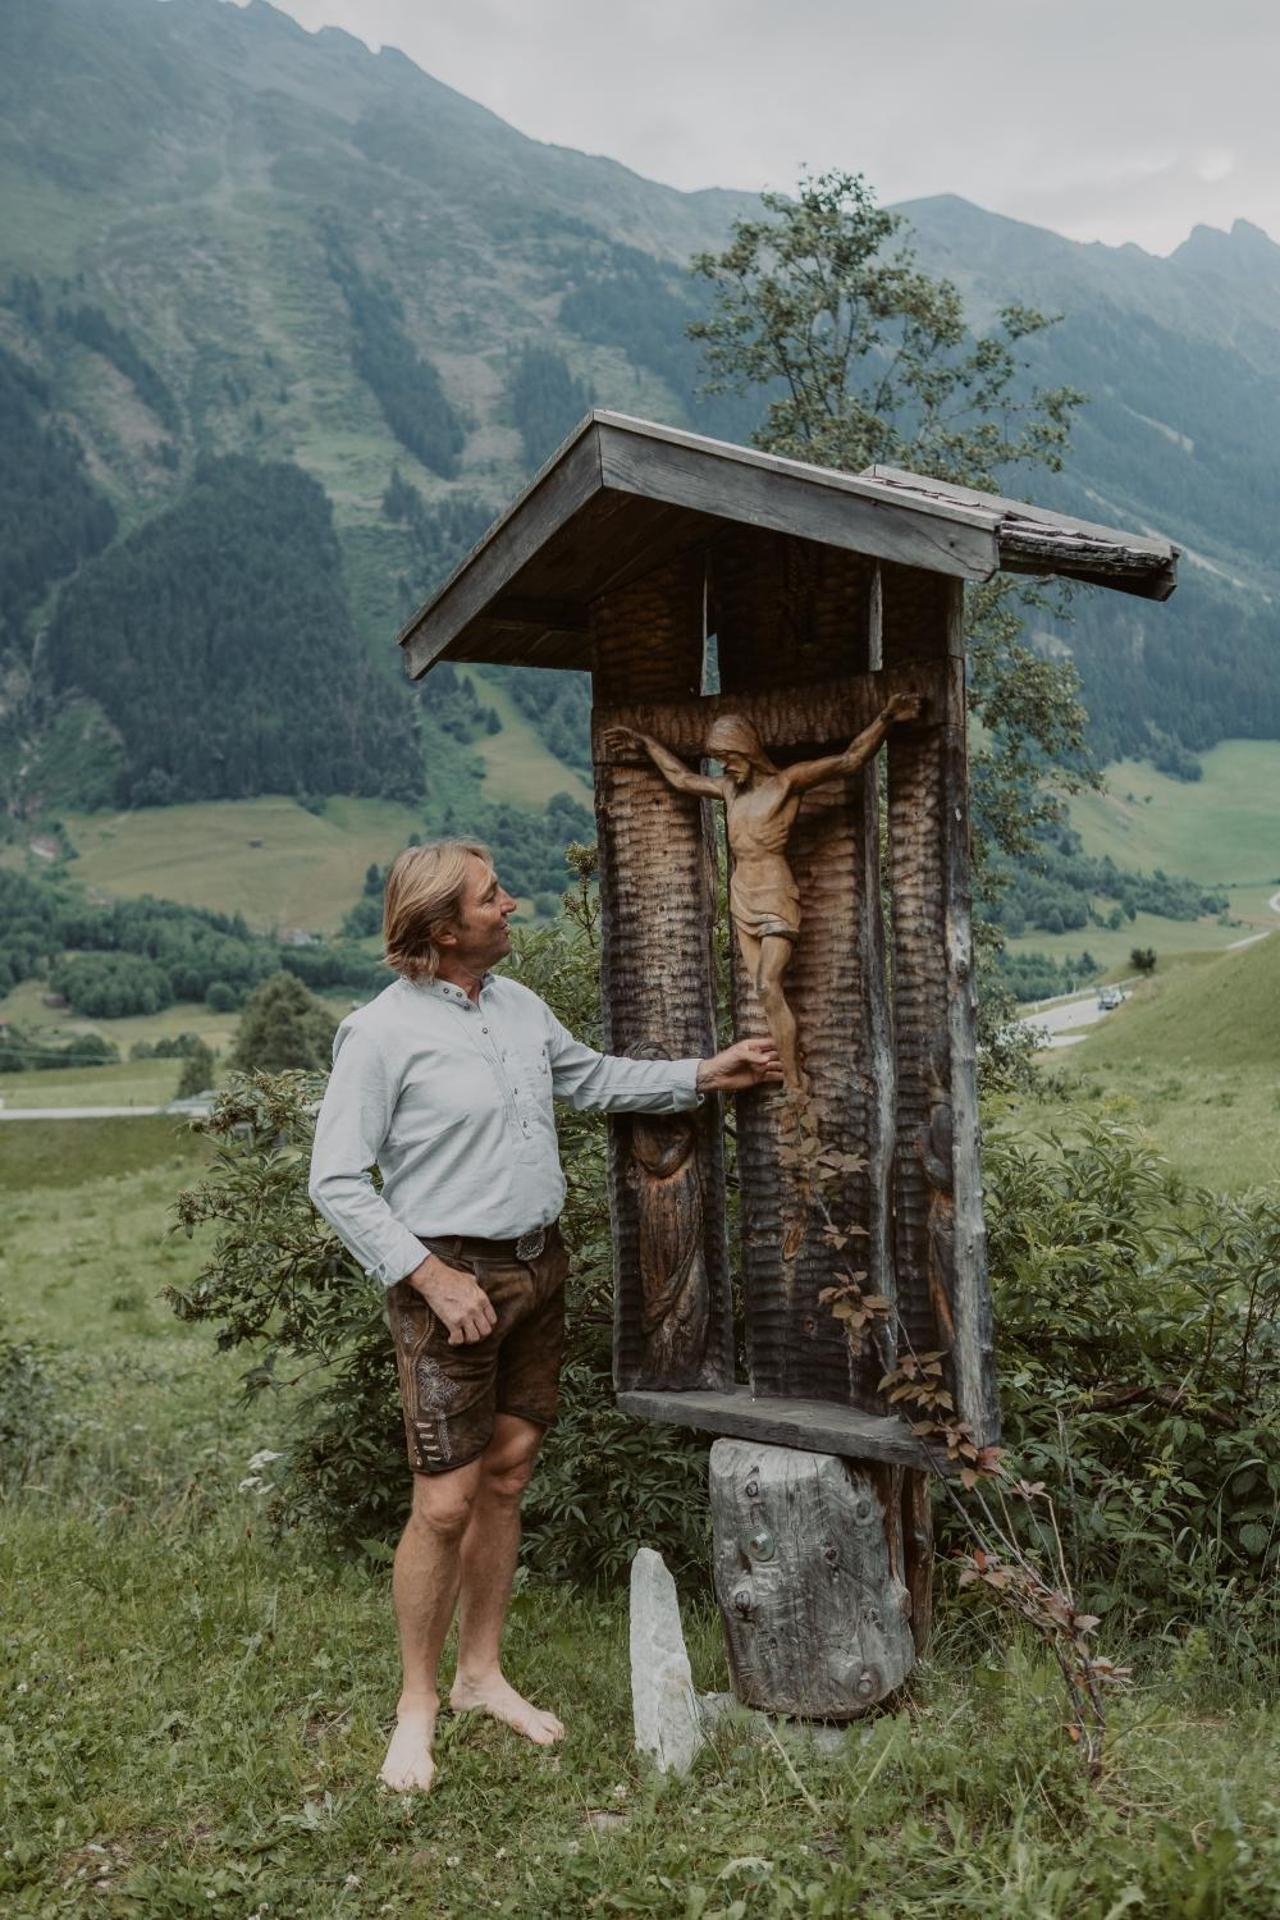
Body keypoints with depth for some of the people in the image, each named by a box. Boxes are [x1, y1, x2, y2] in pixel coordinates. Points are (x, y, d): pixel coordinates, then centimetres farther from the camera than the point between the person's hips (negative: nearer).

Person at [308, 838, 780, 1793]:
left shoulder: (519, 1004, 7)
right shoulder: (381, 1033, -14)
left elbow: (595, 1078, 21)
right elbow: (337, 1183, -14)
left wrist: (706, 1074, 14)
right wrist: (431, 1275, -18)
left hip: (539, 1264, 7)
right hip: (453, 1278, -7)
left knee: (507, 1476, 14)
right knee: (445, 1501, -3)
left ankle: (482, 1673, 30)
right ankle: (417, 1704, 17)